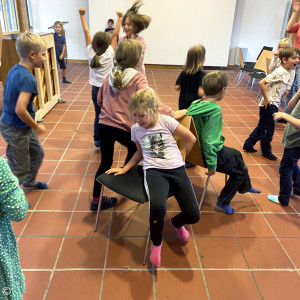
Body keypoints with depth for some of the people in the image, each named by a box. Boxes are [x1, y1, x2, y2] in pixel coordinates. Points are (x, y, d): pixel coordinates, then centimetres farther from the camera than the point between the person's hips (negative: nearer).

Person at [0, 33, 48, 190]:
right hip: (16, 130, -9)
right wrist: (37, 127, -18)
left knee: (37, 153, 26)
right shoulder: (28, 78, -26)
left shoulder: (14, 69, 2)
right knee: (20, 170, 5)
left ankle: (29, 182, 49)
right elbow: (20, 110, -35)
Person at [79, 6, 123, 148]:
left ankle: (97, 140, 23)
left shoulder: (90, 53, -5)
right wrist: (120, 18, 3)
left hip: (96, 89, 3)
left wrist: (82, 15, 10)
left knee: (98, 115, 13)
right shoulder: (109, 54, -12)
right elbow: (115, 34, -5)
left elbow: (86, 32, 3)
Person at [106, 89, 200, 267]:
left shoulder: (166, 121, -2)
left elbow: (191, 139, 6)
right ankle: (156, 243, 0)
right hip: (154, 171, 0)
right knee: (157, 206, -34)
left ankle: (176, 223, 29)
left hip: (177, 169, 0)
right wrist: (124, 169, 17)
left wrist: (179, 159, 11)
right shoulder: (136, 129, 8)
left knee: (193, 215, -12)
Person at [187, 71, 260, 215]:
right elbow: (208, 140, -33)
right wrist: (212, 165, -23)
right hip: (214, 153, -8)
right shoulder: (215, 110, -28)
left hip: (198, 149, 9)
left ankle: (245, 186, 51)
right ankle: (223, 201, 27)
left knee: (237, 154, 31)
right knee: (241, 170, 16)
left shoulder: (195, 104, -5)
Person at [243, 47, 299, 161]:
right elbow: (262, 83, -27)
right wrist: (266, 99, -22)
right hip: (268, 105, -9)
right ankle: (266, 151, 21)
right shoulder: (279, 72, -21)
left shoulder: (289, 72, 7)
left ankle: (248, 145, 29)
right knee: (269, 129, 4)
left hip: (274, 104, 9)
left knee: (262, 127, 17)